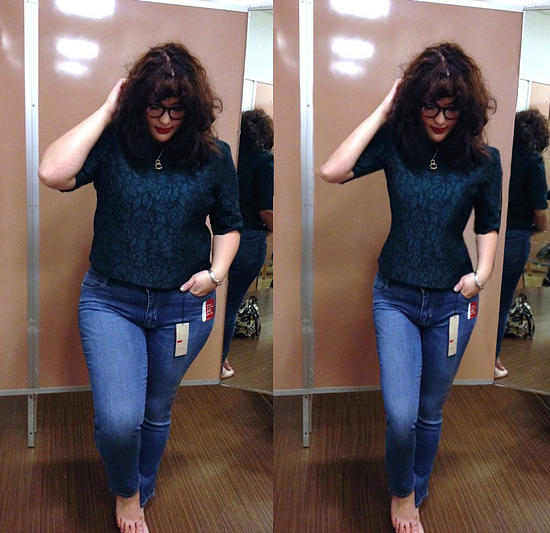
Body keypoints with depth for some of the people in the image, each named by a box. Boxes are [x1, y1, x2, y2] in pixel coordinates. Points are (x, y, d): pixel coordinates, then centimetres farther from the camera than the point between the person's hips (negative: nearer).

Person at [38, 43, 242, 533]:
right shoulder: (113, 143, -9)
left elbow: (228, 224, 8)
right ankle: (125, 491, 23)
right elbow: (53, 174, -27)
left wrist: (217, 272, -10)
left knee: (156, 413, 19)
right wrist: (105, 111, -20)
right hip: (110, 301, -1)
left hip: (184, 307, 2)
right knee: (118, 419, -13)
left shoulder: (214, 156, -4)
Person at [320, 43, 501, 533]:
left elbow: (488, 226, 5)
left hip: (452, 300, 1)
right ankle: (401, 493, 24)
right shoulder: (395, 142, -10)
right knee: (400, 415, -8)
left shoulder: (483, 160, -8)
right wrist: (383, 110, -21)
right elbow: (332, 171, -25)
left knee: (430, 412, 16)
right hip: (395, 297, -1)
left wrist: (482, 273, -13)